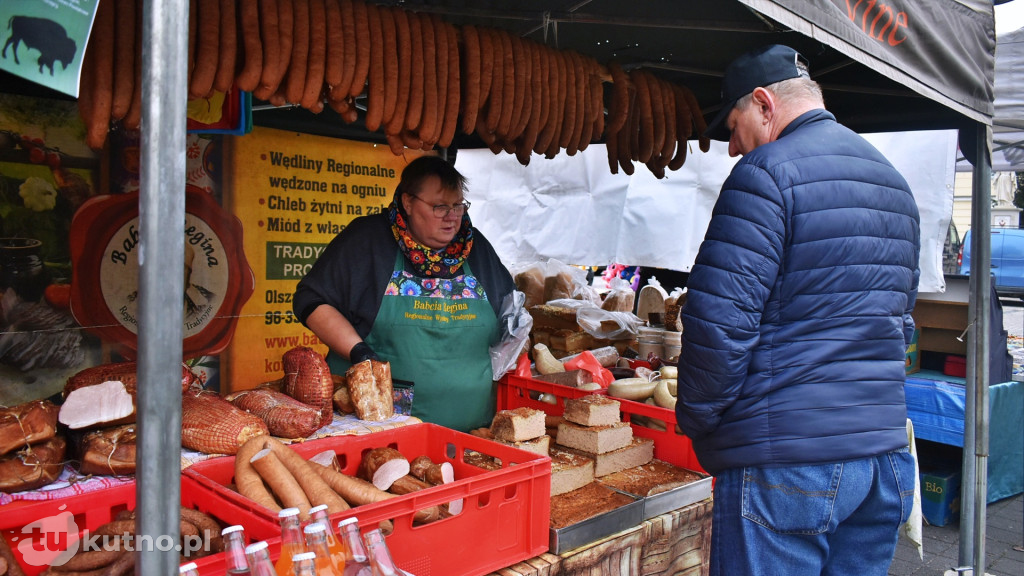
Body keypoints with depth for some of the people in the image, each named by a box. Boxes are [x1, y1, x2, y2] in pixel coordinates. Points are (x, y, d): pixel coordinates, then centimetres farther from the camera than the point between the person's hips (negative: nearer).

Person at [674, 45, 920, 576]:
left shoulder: (768, 174, -12)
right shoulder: (894, 182, 16)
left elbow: (720, 320, -18)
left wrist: (695, 419, -5)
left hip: (787, 457, -8)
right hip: (886, 453, 9)